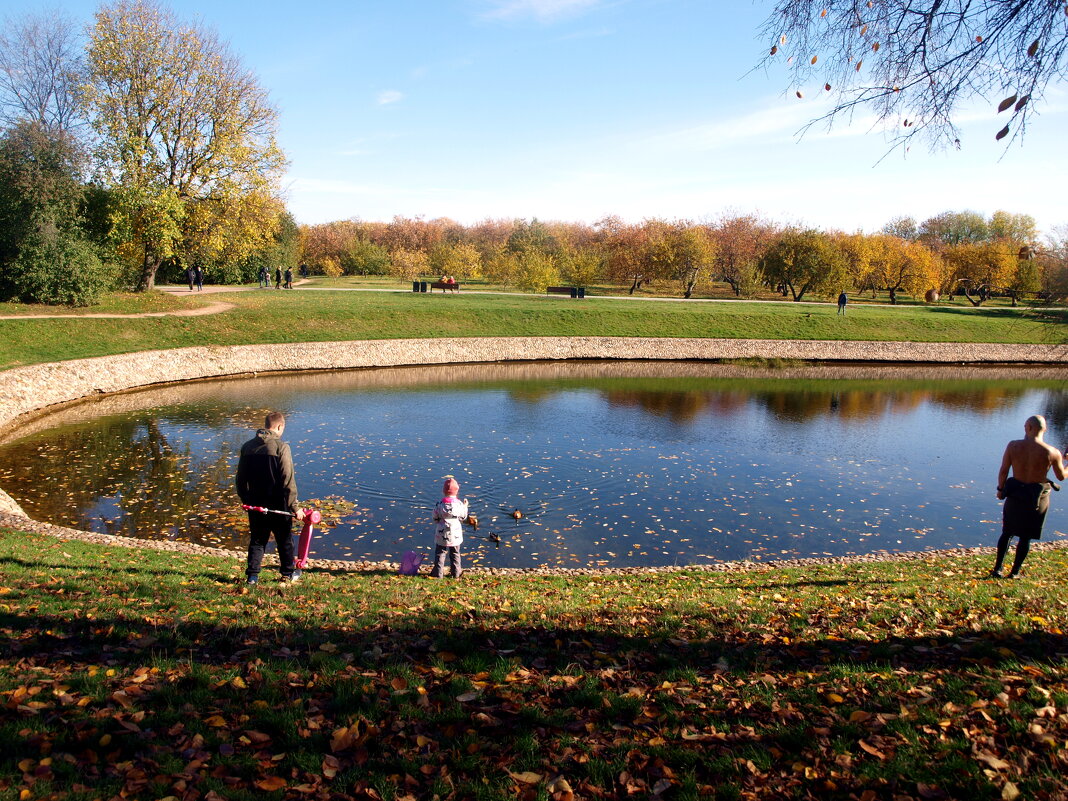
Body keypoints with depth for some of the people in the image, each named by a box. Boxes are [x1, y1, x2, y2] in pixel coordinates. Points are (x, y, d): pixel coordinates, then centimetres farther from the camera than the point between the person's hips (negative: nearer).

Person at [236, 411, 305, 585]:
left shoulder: (247, 447, 3)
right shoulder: (281, 447, -15)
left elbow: (241, 478, 10)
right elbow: (288, 481, -17)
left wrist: (246, 500, 22)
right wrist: (295, 507, -12)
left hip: (255, 505, 4)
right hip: (278, 505, -4)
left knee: (257, 540, 15)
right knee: (285, 540, 13)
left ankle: (252, 576, 12)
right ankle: (288, 574, 25)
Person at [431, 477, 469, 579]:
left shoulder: (439, 504, -14)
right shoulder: (459, 504, -13)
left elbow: (435, 519, -5)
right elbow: (463, 518, 0)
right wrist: (465, 506, 13)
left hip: (441, 535, -1)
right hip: (455, 535, 1)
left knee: (440, 553, 12)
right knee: (455, 554, 16)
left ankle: (438, 573, 15)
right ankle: (456, 573, 25)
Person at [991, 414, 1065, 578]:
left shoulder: (1013, 446, -12)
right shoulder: (1052, 452, -14)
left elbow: (1003, 471, -7)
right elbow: (1061, 476, -2)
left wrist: (1001, 489, 8)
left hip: (1014, 496, 1)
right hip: (1038, 499, -1)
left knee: (1007, 533, 17)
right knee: (1026, 537, 13)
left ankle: (997, 569, 18)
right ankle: (1015, 572, 19)